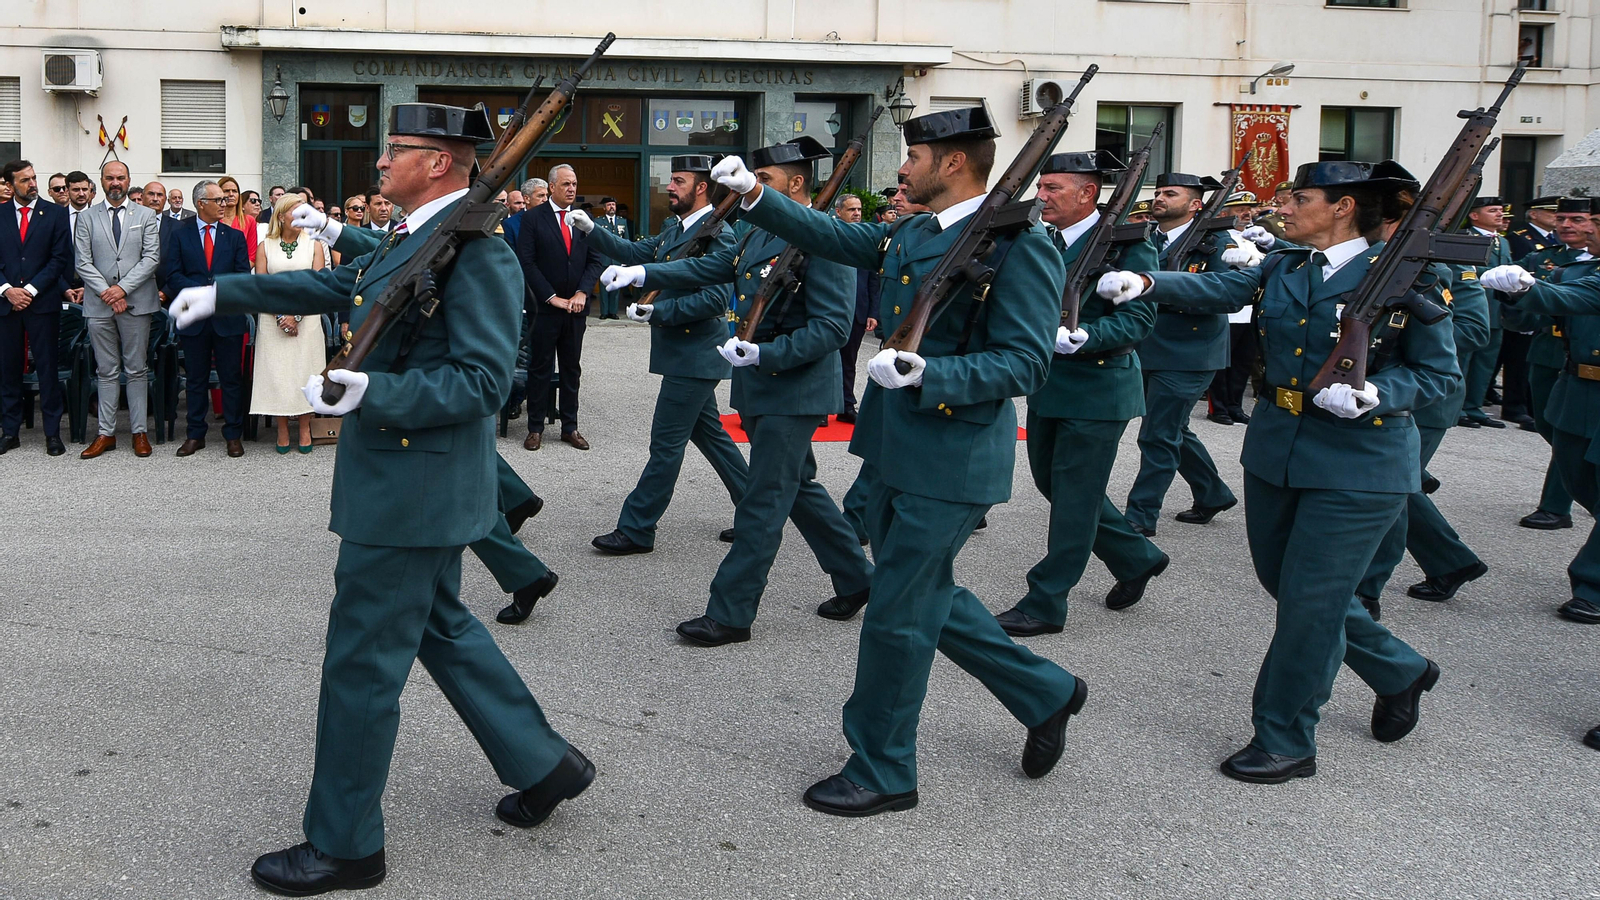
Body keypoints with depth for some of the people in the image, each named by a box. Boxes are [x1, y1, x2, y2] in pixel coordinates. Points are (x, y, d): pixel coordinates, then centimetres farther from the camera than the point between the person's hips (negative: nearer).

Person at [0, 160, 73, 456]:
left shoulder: (55, 213, 2)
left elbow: (60, 259, -2)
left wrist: (31, 289, -9)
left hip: (43, 301, -2)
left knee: (47, 367, 0)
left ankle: (52, 432, 6)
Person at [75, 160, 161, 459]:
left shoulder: (146, 216, 6)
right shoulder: (86, 218, 8)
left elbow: (151, 258, -2)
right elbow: (83, 262, 2)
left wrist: (123, 288, -12)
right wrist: (106, 292, -10)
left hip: (136, 302, -1)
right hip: (99, 305, 1)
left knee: (137, 370, 3)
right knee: (107, 372, 7)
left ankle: (139, 432, 9)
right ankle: (106, 433, 11)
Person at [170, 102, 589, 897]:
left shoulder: (476, 251, -20)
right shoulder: (412, 238, 11)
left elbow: (482, 379, -24)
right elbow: (331, 286, 23)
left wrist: (374, 393, -32)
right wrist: (224, 294, 24)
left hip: (412, 487, -10)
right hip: (403, 481, 10)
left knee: (361, 662, 1)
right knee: (440, 628, 21)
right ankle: (543, 764, 33)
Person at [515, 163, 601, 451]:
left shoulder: (583, 219, 8)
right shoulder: (533, 218, -4)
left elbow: (595, 260, 7)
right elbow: (526, 262, -9)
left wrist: (581, 293, -7)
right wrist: (552, 297, -13)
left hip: (575, 306, 4)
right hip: (544, 306, -4)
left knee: (572, 369, 9)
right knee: (540, 368, 2)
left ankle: (570, 427, 16)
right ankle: (535, 428, 10)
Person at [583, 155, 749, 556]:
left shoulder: (718, 234, -17)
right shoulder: (676, 229, 13)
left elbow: (716, 298, -25)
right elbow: (636, 253, 14)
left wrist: (658, 310, -26)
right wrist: (592, 231, 4)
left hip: (694, 356, -10)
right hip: (686, 355, 10)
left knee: (666, 441, -3)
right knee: (708, 432, 17)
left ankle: (636, 530, 4)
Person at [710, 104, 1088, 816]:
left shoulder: (1019, 246, -16)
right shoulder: (909, 235, 10)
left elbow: (1023, 364, -20)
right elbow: (831, 236, 19)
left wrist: (925, 373, -31)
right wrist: (754, 195, 9)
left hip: (951, 463, -9)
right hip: (896, 450, 9)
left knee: (895, 615, 1)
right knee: (927, 597, 19)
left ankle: (882, 772, 19)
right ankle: (1045, 693, 37)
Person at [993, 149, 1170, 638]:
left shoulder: (1127, 244, -13)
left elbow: (1138, 319, -19)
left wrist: (1077, 337, -33)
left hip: (1097, 390, -8)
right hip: (1047, 383, 8)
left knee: (1074, 494, 0)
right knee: (1052, 483, 16)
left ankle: (1045, 604, 10)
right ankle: (1137, 557, 34)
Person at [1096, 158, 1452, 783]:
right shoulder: (1285, 267, 7)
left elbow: (1439, 374, -7)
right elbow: (1220, 288, -2)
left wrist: (1374, 394, -24)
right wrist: (1144, 283, -16)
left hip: (1359, 464, -7)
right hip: (1277, 449, 7)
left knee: (1309, 598, -3)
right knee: (1284, 584, 17)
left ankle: (1284, 741, 14)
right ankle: (1400, 673, 40)